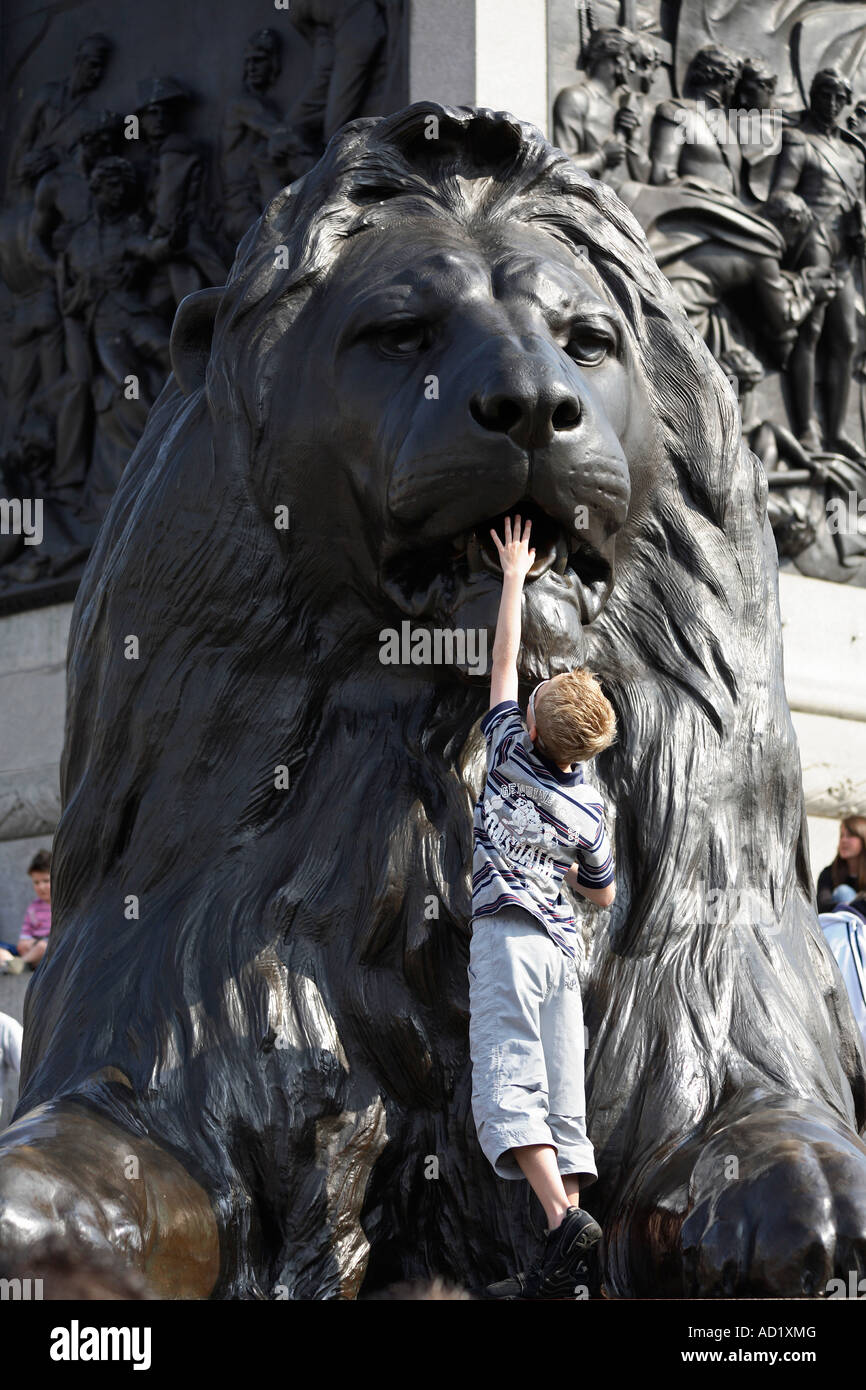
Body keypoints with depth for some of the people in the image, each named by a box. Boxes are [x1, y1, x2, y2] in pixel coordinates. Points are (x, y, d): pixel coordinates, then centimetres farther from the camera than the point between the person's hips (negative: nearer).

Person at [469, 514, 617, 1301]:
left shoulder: (509, 753, 2)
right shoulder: (589, 809, 12)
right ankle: (561, 1269, -7)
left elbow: (505, 660, 14)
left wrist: (514, 578, 26)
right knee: (562, 1101, 1)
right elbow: (603, 894, 24)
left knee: (507, 1088, -15)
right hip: (562, 947, 6)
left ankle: (563, 1216, -35)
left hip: (507, 934, -5)